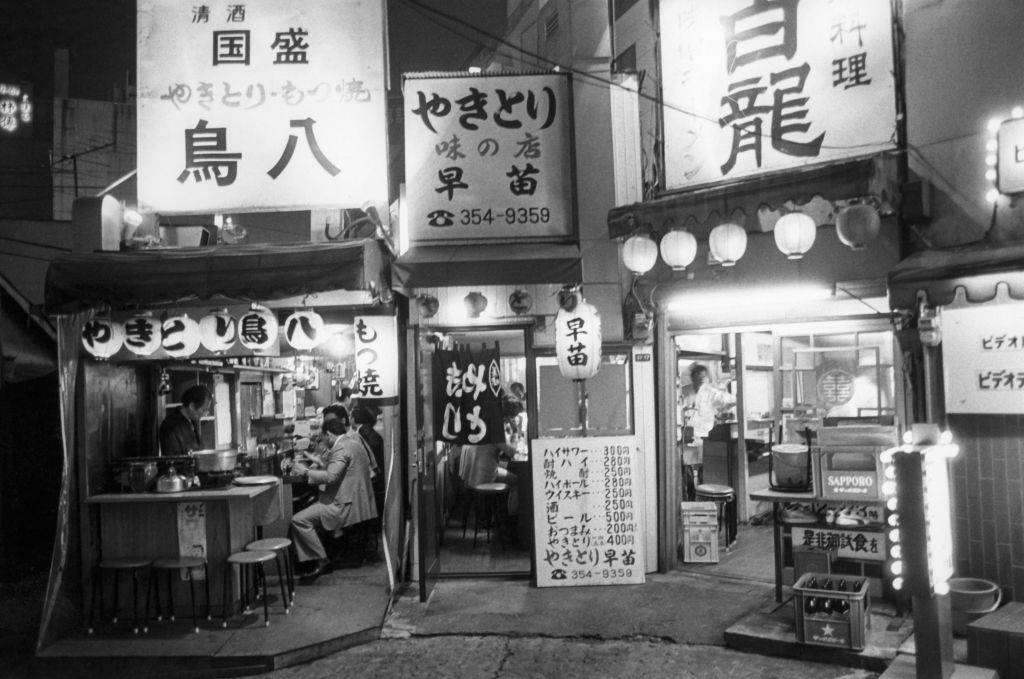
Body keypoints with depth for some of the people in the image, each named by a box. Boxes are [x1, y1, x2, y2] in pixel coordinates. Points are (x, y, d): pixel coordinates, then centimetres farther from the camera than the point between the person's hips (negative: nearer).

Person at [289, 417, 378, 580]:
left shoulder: (341, 448, -15)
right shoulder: (354, 443, 17)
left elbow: (331, 476, -25)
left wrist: (305, 472, -15)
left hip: (344, 505, -11)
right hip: (357, 501, 11)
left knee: (298, 520, -16)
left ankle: (321, 559, -8)